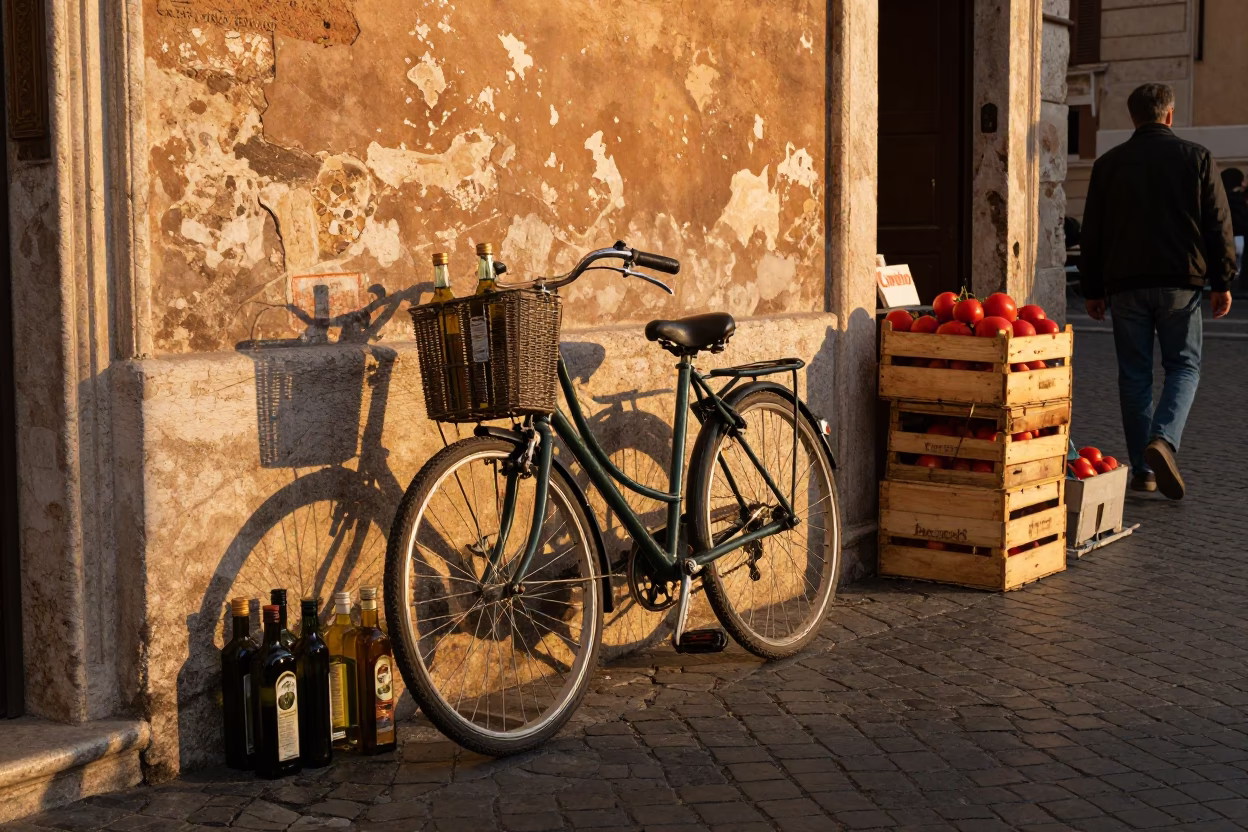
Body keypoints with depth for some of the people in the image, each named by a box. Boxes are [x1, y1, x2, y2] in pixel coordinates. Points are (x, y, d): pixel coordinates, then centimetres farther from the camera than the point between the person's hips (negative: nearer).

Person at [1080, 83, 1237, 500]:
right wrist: (1222, 282, 7)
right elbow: (1219, 225, 1)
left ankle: (1143, 470, 7)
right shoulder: (1196, 158, 2)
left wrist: (1093, 289, 14)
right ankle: (1163, 440, -17)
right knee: (1184, 366, 8)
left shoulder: (1108, 164, 6)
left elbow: (1091, 232, 7)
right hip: (1180, 282, -1)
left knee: (1134, 375, 7)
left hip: (1125, 284, 1)